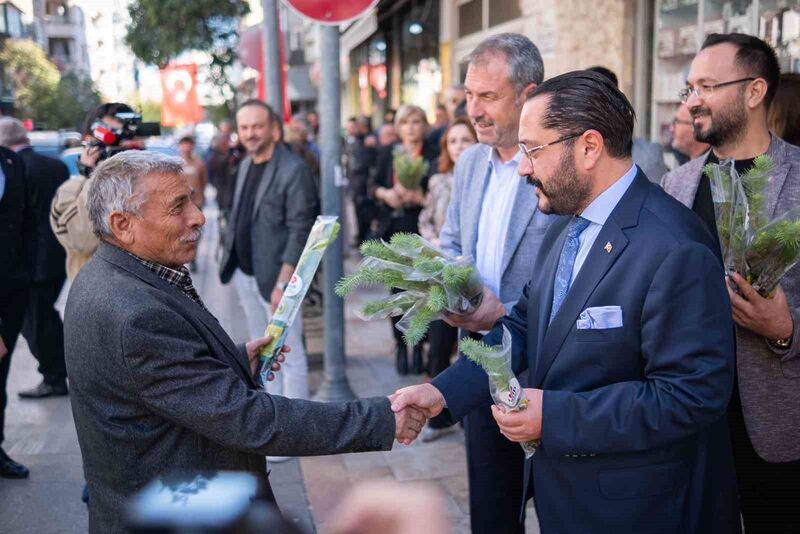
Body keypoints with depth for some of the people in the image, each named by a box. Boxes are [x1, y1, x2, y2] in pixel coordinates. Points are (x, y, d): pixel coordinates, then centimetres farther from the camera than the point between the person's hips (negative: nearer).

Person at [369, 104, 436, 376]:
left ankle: (419, 346, 9)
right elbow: (372, 185, 9)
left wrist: (421, 197, -20)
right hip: (393, 228, 3)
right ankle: (401, 345, 17)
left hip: (420, 230, -3)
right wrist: (385, 193, -11)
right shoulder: (387, 153, 10)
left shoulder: (433, 155, -1)